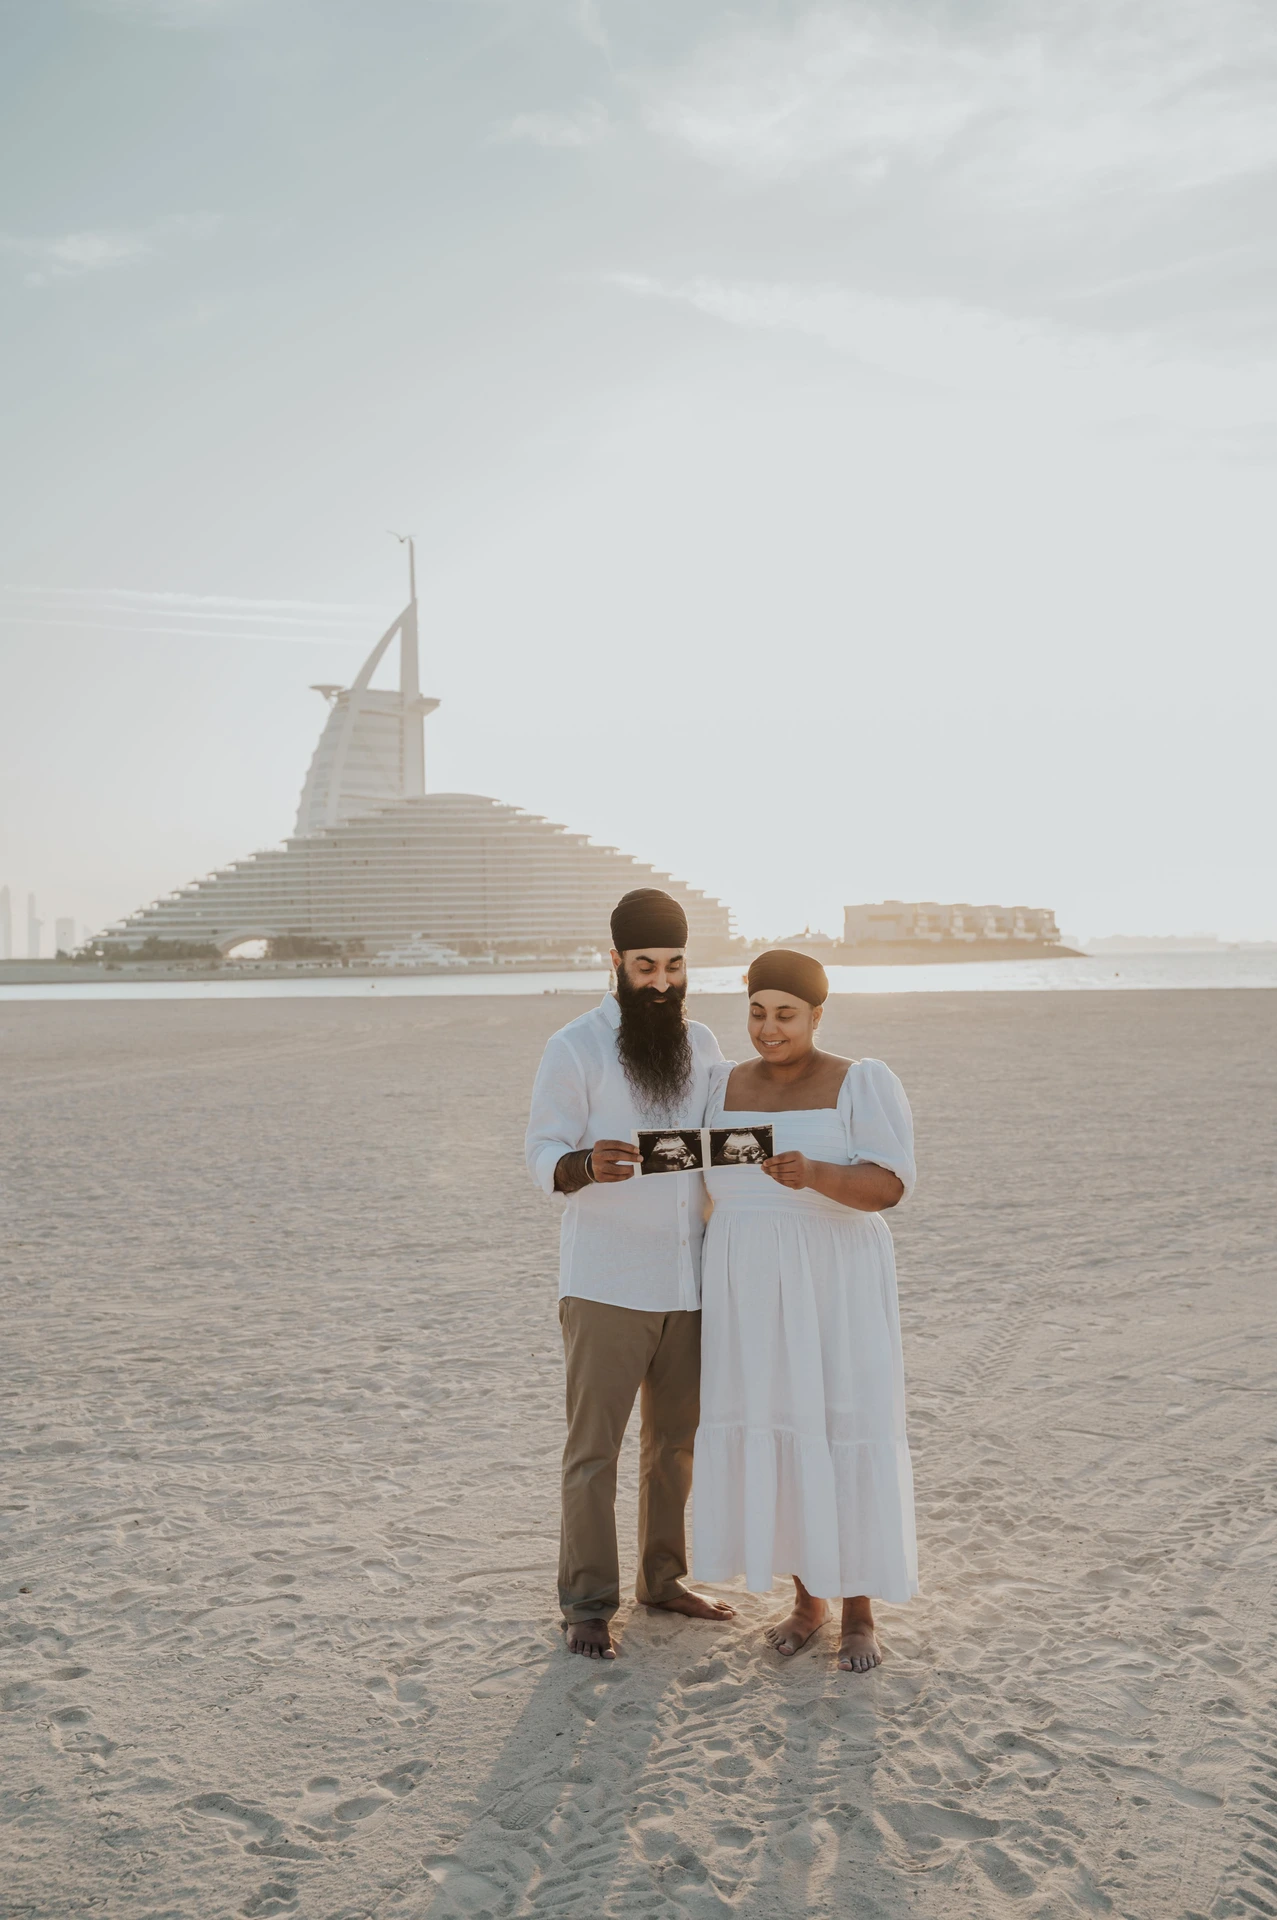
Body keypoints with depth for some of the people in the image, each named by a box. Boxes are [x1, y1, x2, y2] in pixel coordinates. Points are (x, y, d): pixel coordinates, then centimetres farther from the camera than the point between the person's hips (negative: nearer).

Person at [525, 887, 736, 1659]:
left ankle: (663, 1578, 30)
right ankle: (589, 1605, 13)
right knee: (596, 1448, 2)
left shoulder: (701, 1044, 8)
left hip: (688, 1281, 5)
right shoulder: (575, 1048, -8)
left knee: (677, 1439, 15)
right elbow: (546, 1159, -11)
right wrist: (589, 1165, -32)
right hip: (606, 1285, -5)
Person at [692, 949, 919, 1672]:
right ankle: (809, 1595, 24)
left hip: (836, 1285, -4)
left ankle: (860, 1611, 17)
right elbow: (715, 1186, 11)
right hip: (752, 1288, 4)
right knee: (776, 1432, 8)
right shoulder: (727, 1087, 5)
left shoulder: (864, 1083, -9)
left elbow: (889, 1186, -18)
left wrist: (812, 1174, -35)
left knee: (847, 1438, 0)